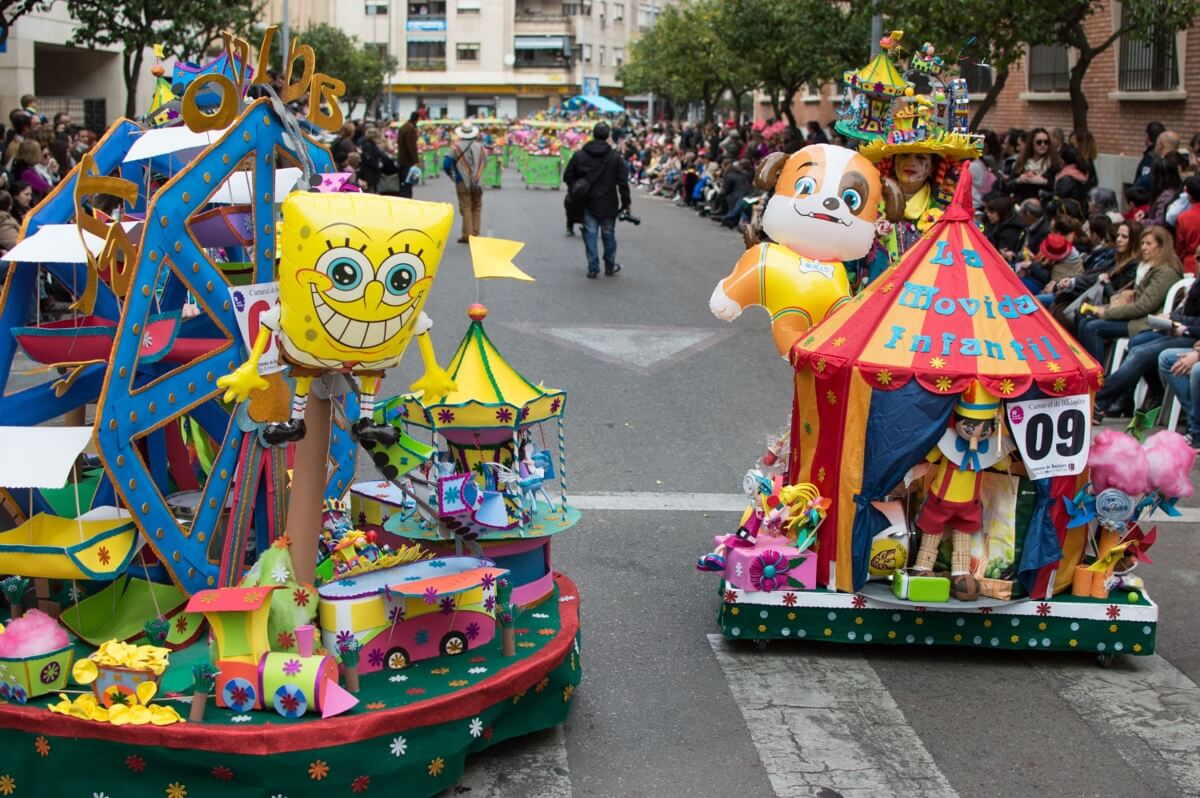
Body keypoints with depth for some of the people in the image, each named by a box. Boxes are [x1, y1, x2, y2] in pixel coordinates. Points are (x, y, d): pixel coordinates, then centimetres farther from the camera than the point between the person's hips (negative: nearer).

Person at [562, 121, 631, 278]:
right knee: (608, 234, 14)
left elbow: (567, 177, 0)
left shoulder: (579, 155, -3)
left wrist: (574, 193, 15)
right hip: (608, 204, 0)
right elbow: (623, 182, -6)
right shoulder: (614, 157, -6)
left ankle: (593, 268, 1)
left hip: (587, 203, 0)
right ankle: (610, 266, 25)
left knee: (590, 234, 5)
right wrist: (625, 202, 2)